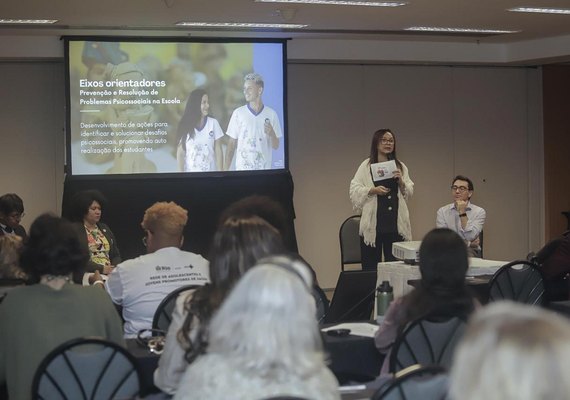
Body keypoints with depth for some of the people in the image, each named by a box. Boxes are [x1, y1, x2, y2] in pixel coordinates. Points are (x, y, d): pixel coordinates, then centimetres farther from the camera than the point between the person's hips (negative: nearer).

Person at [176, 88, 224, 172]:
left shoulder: (213, 123, 0)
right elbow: (180, 153, 0)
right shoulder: (185, 125, -1)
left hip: (210, 171, 0)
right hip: (190, 171, 0)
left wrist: (220, 171, -3)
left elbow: (218, 150, 1)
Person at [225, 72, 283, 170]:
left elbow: (275, 146, 6)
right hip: (242, 168, -1)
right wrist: (226, 170, -3)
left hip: (264, 168, 1)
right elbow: (231, 144, 3)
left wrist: (272, 134, -14)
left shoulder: (271, 114, 2)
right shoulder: (238, 113, 0)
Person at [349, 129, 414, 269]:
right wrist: (373, 190, -15)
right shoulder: (366, 166, 3)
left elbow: (409, 192, 13)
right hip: (373, 224, -3)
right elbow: (354, 191, -1)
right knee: (370, 267, -2)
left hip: (396, 225, 3)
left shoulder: (400, 166, 13)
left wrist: (401, 182, -6)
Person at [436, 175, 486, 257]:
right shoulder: (442, 211, 6)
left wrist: (462, 213, -11)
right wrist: (467, 243, -5)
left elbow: (470, 237, -10)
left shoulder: (479, 212, 3)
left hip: (471, 254, -1)